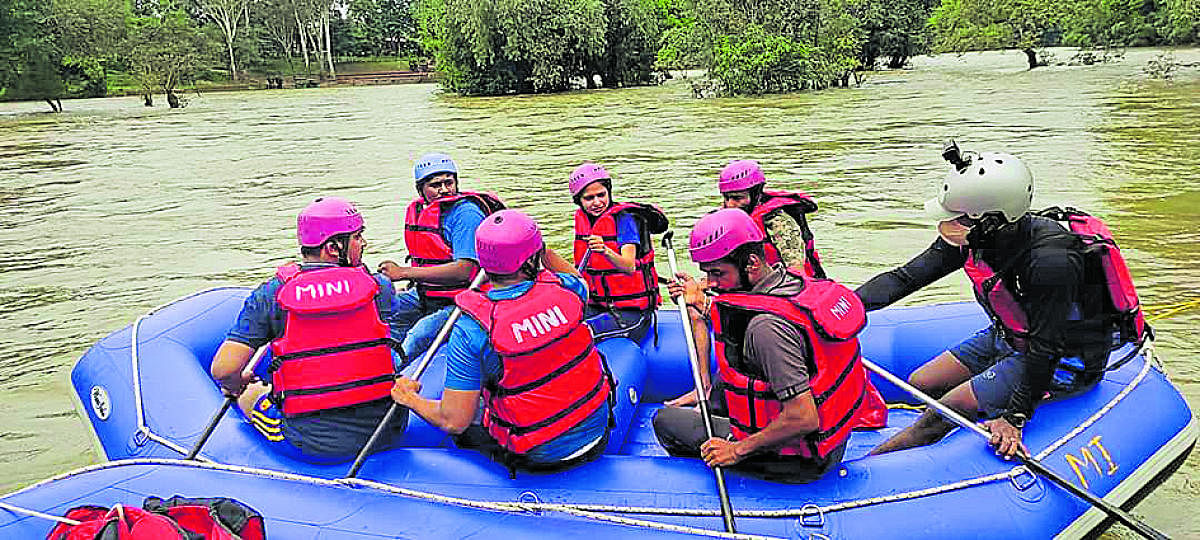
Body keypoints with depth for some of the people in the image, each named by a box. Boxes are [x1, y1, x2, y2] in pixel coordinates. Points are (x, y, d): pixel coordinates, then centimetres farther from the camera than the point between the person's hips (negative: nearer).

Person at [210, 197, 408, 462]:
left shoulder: (269, 295, -7)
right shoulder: (380, 286, -4)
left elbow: (223, 370, -10)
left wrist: (237, 385, 14)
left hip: (312, 446, -1)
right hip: (386, 437, 1)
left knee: (250, 393, 26)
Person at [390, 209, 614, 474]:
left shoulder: (471, 330, -23)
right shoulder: (560, 288, -14)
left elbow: (454, 421, -16)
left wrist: (410, 398, 2)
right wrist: (537, 246, 17)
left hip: (538, 457, -3)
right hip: (597, 432, 3)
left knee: (465, 433, 23)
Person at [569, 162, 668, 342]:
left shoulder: (623, 219, -12)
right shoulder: (581, 217, 8)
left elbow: (629, 267, -28)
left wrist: (606, 251, -45)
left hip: (631, 313, -7)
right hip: (596, 307, 7)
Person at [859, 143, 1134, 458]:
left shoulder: (1049, 261, -35)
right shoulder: (972, 239, -14)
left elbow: (1045, 349, -30)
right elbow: (905, 278, -11)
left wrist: (1015, 418, -30)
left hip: (1064, 362, -8)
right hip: (1009, 338, 8)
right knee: (921, 384, 3)